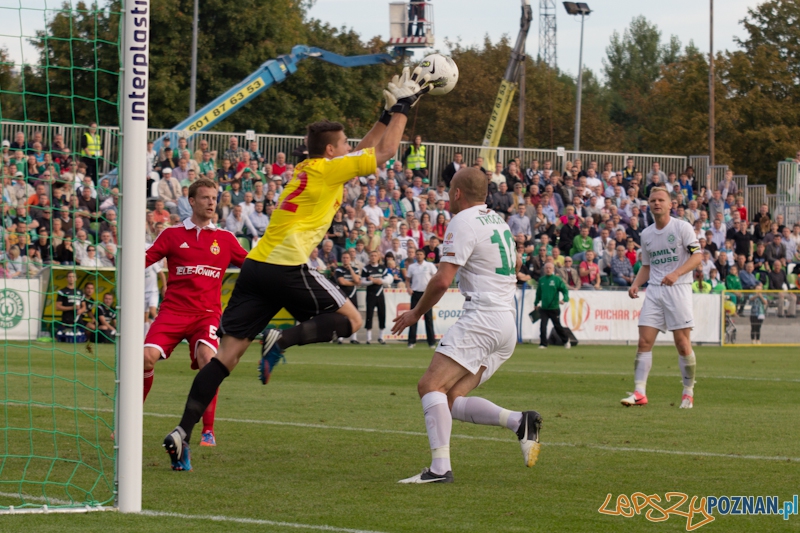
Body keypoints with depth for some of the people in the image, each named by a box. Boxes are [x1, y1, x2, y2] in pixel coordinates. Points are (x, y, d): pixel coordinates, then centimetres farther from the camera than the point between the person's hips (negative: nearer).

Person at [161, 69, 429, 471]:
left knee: (228, 352, 1)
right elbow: (385, 152, 5)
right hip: (287, 268, -8)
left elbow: (367, 150, 38)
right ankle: (283, 340, -15)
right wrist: (401, 108, 16)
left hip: (256, 266, 8)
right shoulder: (328, 169, 0)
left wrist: (390, 113, 37)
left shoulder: (311, 168, 24)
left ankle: (182, 432, -10)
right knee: (350, 319, 9)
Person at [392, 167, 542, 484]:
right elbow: (516, 262, 36)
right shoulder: (498, 220, 18)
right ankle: (519, 421, -7)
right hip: (508, 321, 9)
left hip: (482, 316, -9)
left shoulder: (463, 223, -9)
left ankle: (440, 467, -26)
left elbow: (442, 281, -14)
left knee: (430, 386, -14)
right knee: (451, 400, 7)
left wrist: (416, 313, 0)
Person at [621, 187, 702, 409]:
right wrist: (635, 284, 3)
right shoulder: (646, 234, 14)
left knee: (683, 344, -5)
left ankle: (688, 393, 8)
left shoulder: (682, 227, -3)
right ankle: (640, 392, -8)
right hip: (654, 290, 5)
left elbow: (697, 256, -9)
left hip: (678, 289, -5)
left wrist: (676, 274, -23)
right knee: (644, 341, -6)